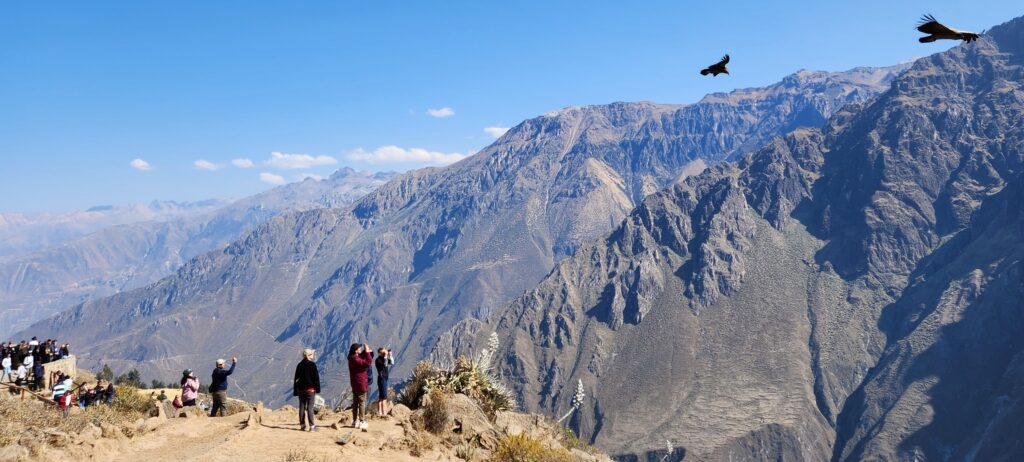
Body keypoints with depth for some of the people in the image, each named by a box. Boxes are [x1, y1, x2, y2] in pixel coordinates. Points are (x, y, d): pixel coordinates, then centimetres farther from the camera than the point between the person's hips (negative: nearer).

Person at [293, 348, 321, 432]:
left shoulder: (299, 365, 8)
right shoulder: (312, 365, -9)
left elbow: (296, 378, 12)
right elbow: (316, 377, -10)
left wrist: (295, 391, 16)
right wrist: (317, 388, -2)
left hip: (300, 389, 5)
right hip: (310, 388, -5)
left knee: (302, 407, 9)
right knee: (310, 407, -5)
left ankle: (302, 425, 12)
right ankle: (312, 426, -6)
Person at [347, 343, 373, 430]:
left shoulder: (353, 358, 10)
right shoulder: (355, 359, -21)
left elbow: (364, 359, 19)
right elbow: (368, 363, -29)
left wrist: (368, 352, 3)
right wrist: (367, 352, -21)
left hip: (355, 384, 10)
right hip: (360, 384, -10)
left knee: (355, 402, 14)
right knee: (362, 402, -3)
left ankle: (355, 421, 21)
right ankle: (362, 422, 0)